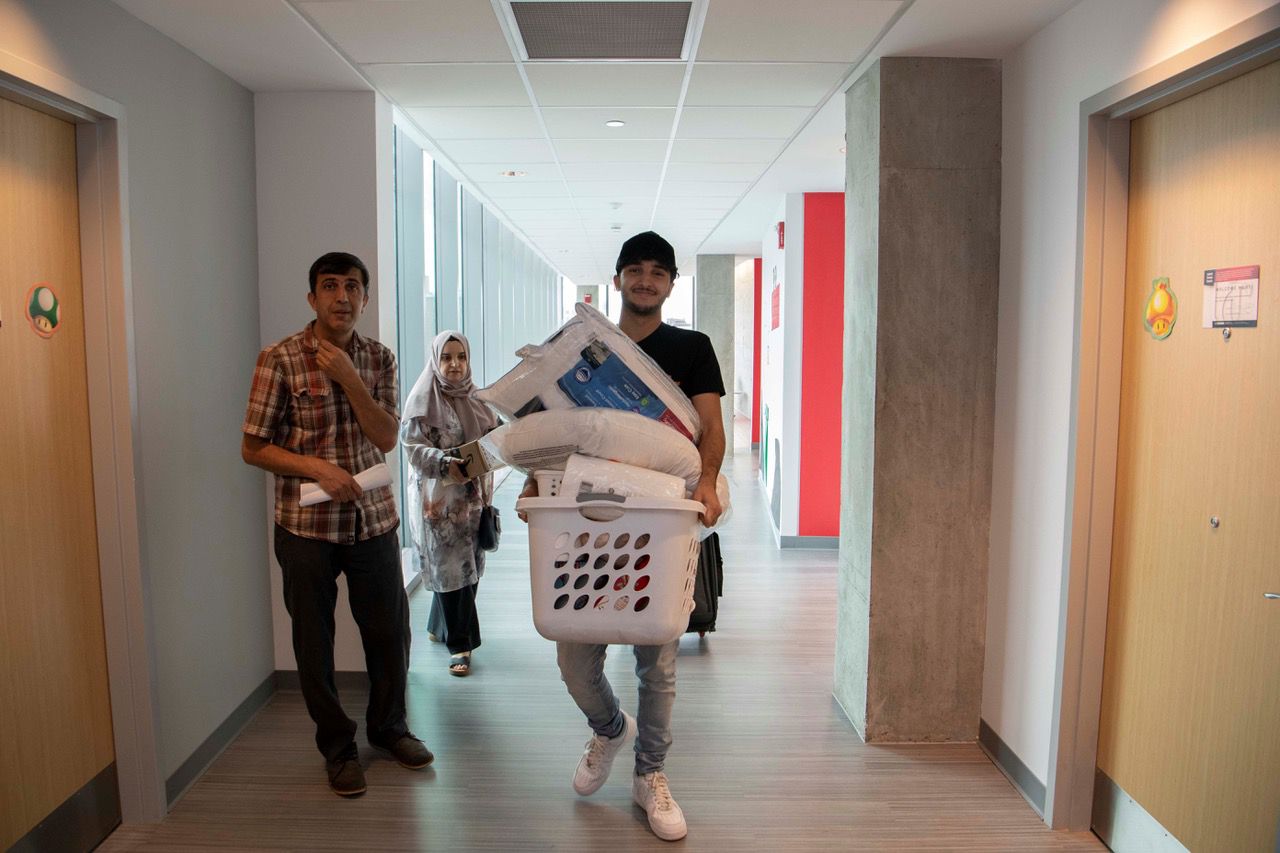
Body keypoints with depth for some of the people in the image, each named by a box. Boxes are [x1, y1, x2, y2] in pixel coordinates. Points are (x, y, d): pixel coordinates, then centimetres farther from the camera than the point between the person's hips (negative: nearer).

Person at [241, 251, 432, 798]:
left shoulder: (379, 359, 4)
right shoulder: (279, 359, -7)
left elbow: (386, 437, -5)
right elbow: (253, 447, -5)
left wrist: (347, 377, -15)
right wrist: (317, 467, -19)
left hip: (373, 518, 3)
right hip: (306, 525, -2)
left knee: (390, 629, 11)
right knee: (314, 640, 9)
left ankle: (388, 725, 35)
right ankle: (337, 745, 29)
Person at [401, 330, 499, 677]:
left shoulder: (475, 398, 11)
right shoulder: (423, 400, -5)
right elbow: (415, 449, -11)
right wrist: (446, 464, -28)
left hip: (472, 495, 6)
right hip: (439, 497, -5)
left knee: (469, 564, 10)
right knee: (452, 567, -4)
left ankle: (441, 626, 30)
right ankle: (460, 644, 5)